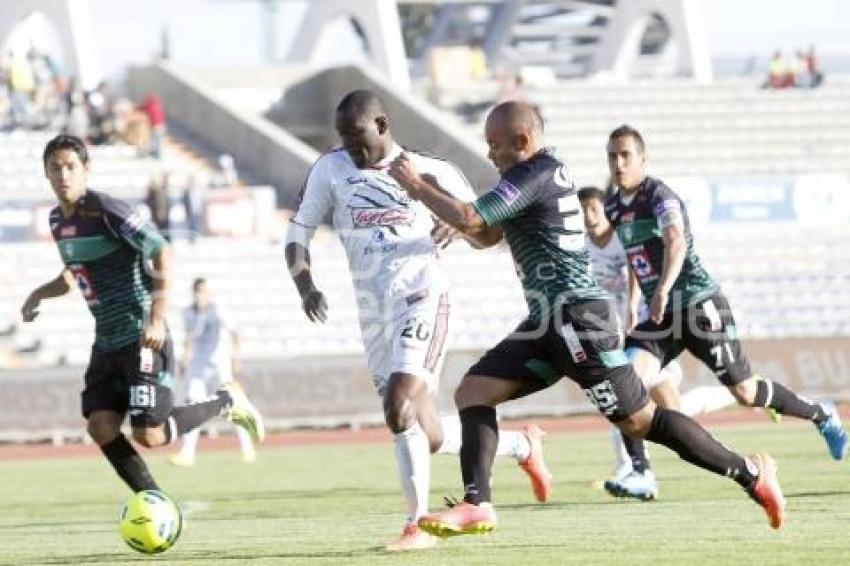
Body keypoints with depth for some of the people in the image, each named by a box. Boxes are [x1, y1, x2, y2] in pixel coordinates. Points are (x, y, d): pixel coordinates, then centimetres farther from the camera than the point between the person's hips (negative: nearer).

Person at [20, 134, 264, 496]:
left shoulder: (105, 209, -16)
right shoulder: (58, 220, 10)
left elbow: (162, 252, -20)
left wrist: (157, 317, -27)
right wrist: (39, 295, 10)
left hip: (142, 337, -8)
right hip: (107, 341, 8)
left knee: (149, 435, -12)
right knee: (100, 426, -6)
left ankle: (228, 401, 12)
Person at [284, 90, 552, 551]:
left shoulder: (432, 172, 4)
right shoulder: (330, 170, 7)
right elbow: (298, 232, 7)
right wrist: (303, 282, -12)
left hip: (421, 299, -4)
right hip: (373, 313, 4)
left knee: (401, 405, -24)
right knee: (426, 435, 4)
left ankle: (418, 522, -19)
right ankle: (520, 446, 27)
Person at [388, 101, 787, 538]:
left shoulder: (536, 174, -13)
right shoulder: (543, 173, 18)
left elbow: (471, 221, -20)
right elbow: (487, 236, 24)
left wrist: (417, 185, -8)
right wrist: (436, 196, 10)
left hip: (577, 318, -10)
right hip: (549, 322, 10)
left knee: (638, 420, -7)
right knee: (473, 390, 2)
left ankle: (749, 473, 1)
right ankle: (477, 505, -5)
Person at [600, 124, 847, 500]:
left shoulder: (660, 196, -18)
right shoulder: (613, 207, 6)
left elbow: (676, 242, -38)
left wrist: (663, 289, -54)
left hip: (700, 305, -7)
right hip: (661, 314, 7)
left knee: (745, 392, 2)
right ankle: (640, 475, -18)